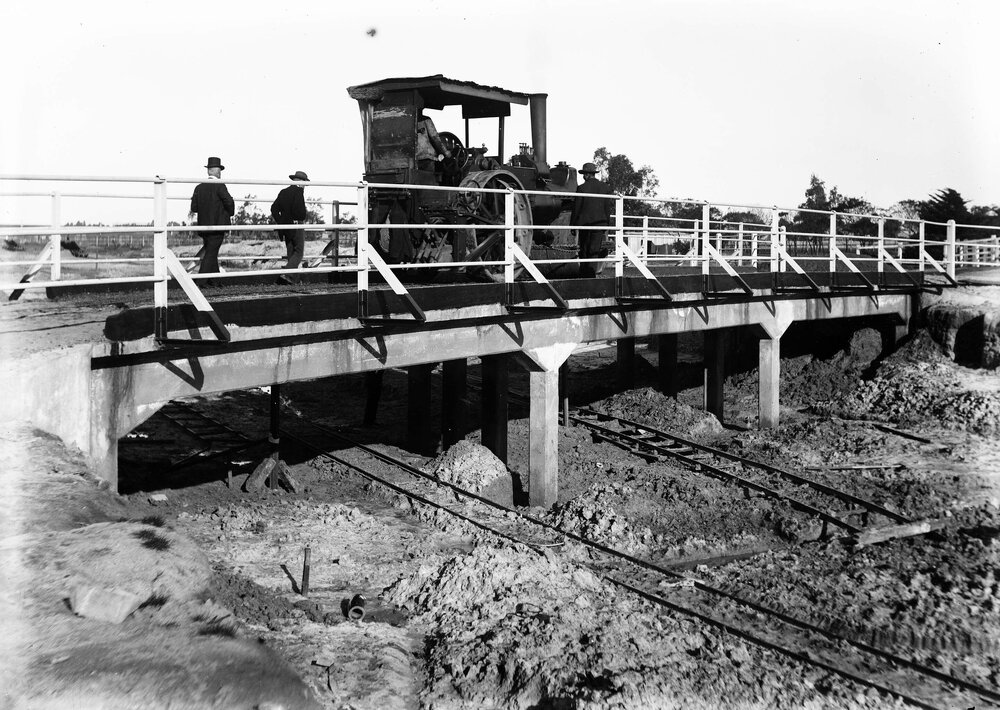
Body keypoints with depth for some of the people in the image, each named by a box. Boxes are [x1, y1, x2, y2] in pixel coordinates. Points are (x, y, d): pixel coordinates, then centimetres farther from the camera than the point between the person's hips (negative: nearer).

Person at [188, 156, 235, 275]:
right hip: (218, 226, -6)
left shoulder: (199, 187, 7)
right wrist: (231, 213, 5)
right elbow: (229, 202, -15)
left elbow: (194, 207, 4)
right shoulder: (219, 186, -9)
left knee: (210, 253, 15)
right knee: (211, 254, -6)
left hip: (203, 226, 6)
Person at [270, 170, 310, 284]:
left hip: (285, 227, 7)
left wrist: (280, 222, 9)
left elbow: (274, 208, 8)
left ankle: (293, 278, 12)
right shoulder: (299, 191, -11)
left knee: (290, 253, 12)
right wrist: (305, 216, -2)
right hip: (297, 225, -7)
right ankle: (286, 274, -18)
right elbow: (300, 210, -22)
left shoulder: (283, 192, 11)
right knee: (299, 253, -3)